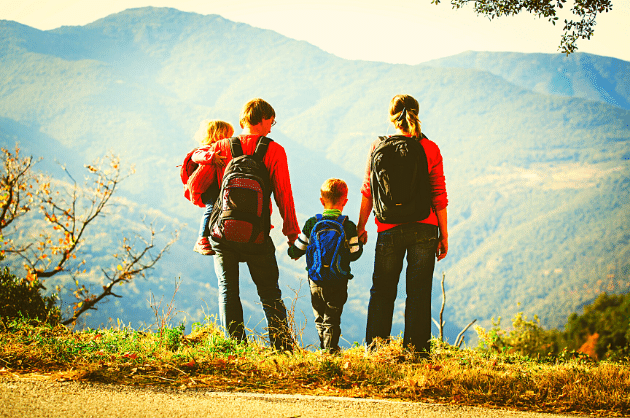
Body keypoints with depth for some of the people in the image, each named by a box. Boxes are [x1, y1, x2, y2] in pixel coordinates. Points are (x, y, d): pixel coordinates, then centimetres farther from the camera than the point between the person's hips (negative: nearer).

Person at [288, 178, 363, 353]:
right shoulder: (348, 226, -8)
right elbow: (354, 254, -3)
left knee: (319, 318, 16)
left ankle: (324, 347, 22)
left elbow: (297, 250, 5)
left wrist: (293, 253, 28)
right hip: (338, 282, -2)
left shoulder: (311, 223, -1)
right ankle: (331, 348, -5)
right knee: (332, 318, 3)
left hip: (315, 281, 2)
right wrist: (360, 242, 18)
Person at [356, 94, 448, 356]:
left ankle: (375, 345, 9)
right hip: (424, 229, 0)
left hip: (389, 230, 0)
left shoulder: (378, 147, -1)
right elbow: (439, 195, -2)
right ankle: (416, 348, 7)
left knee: (382, 290, 12)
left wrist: (361, 227, 12)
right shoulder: (430, 149, -2)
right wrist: (443, 234, 5)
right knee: (419, 291, 6)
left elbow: (368, 191, 2)